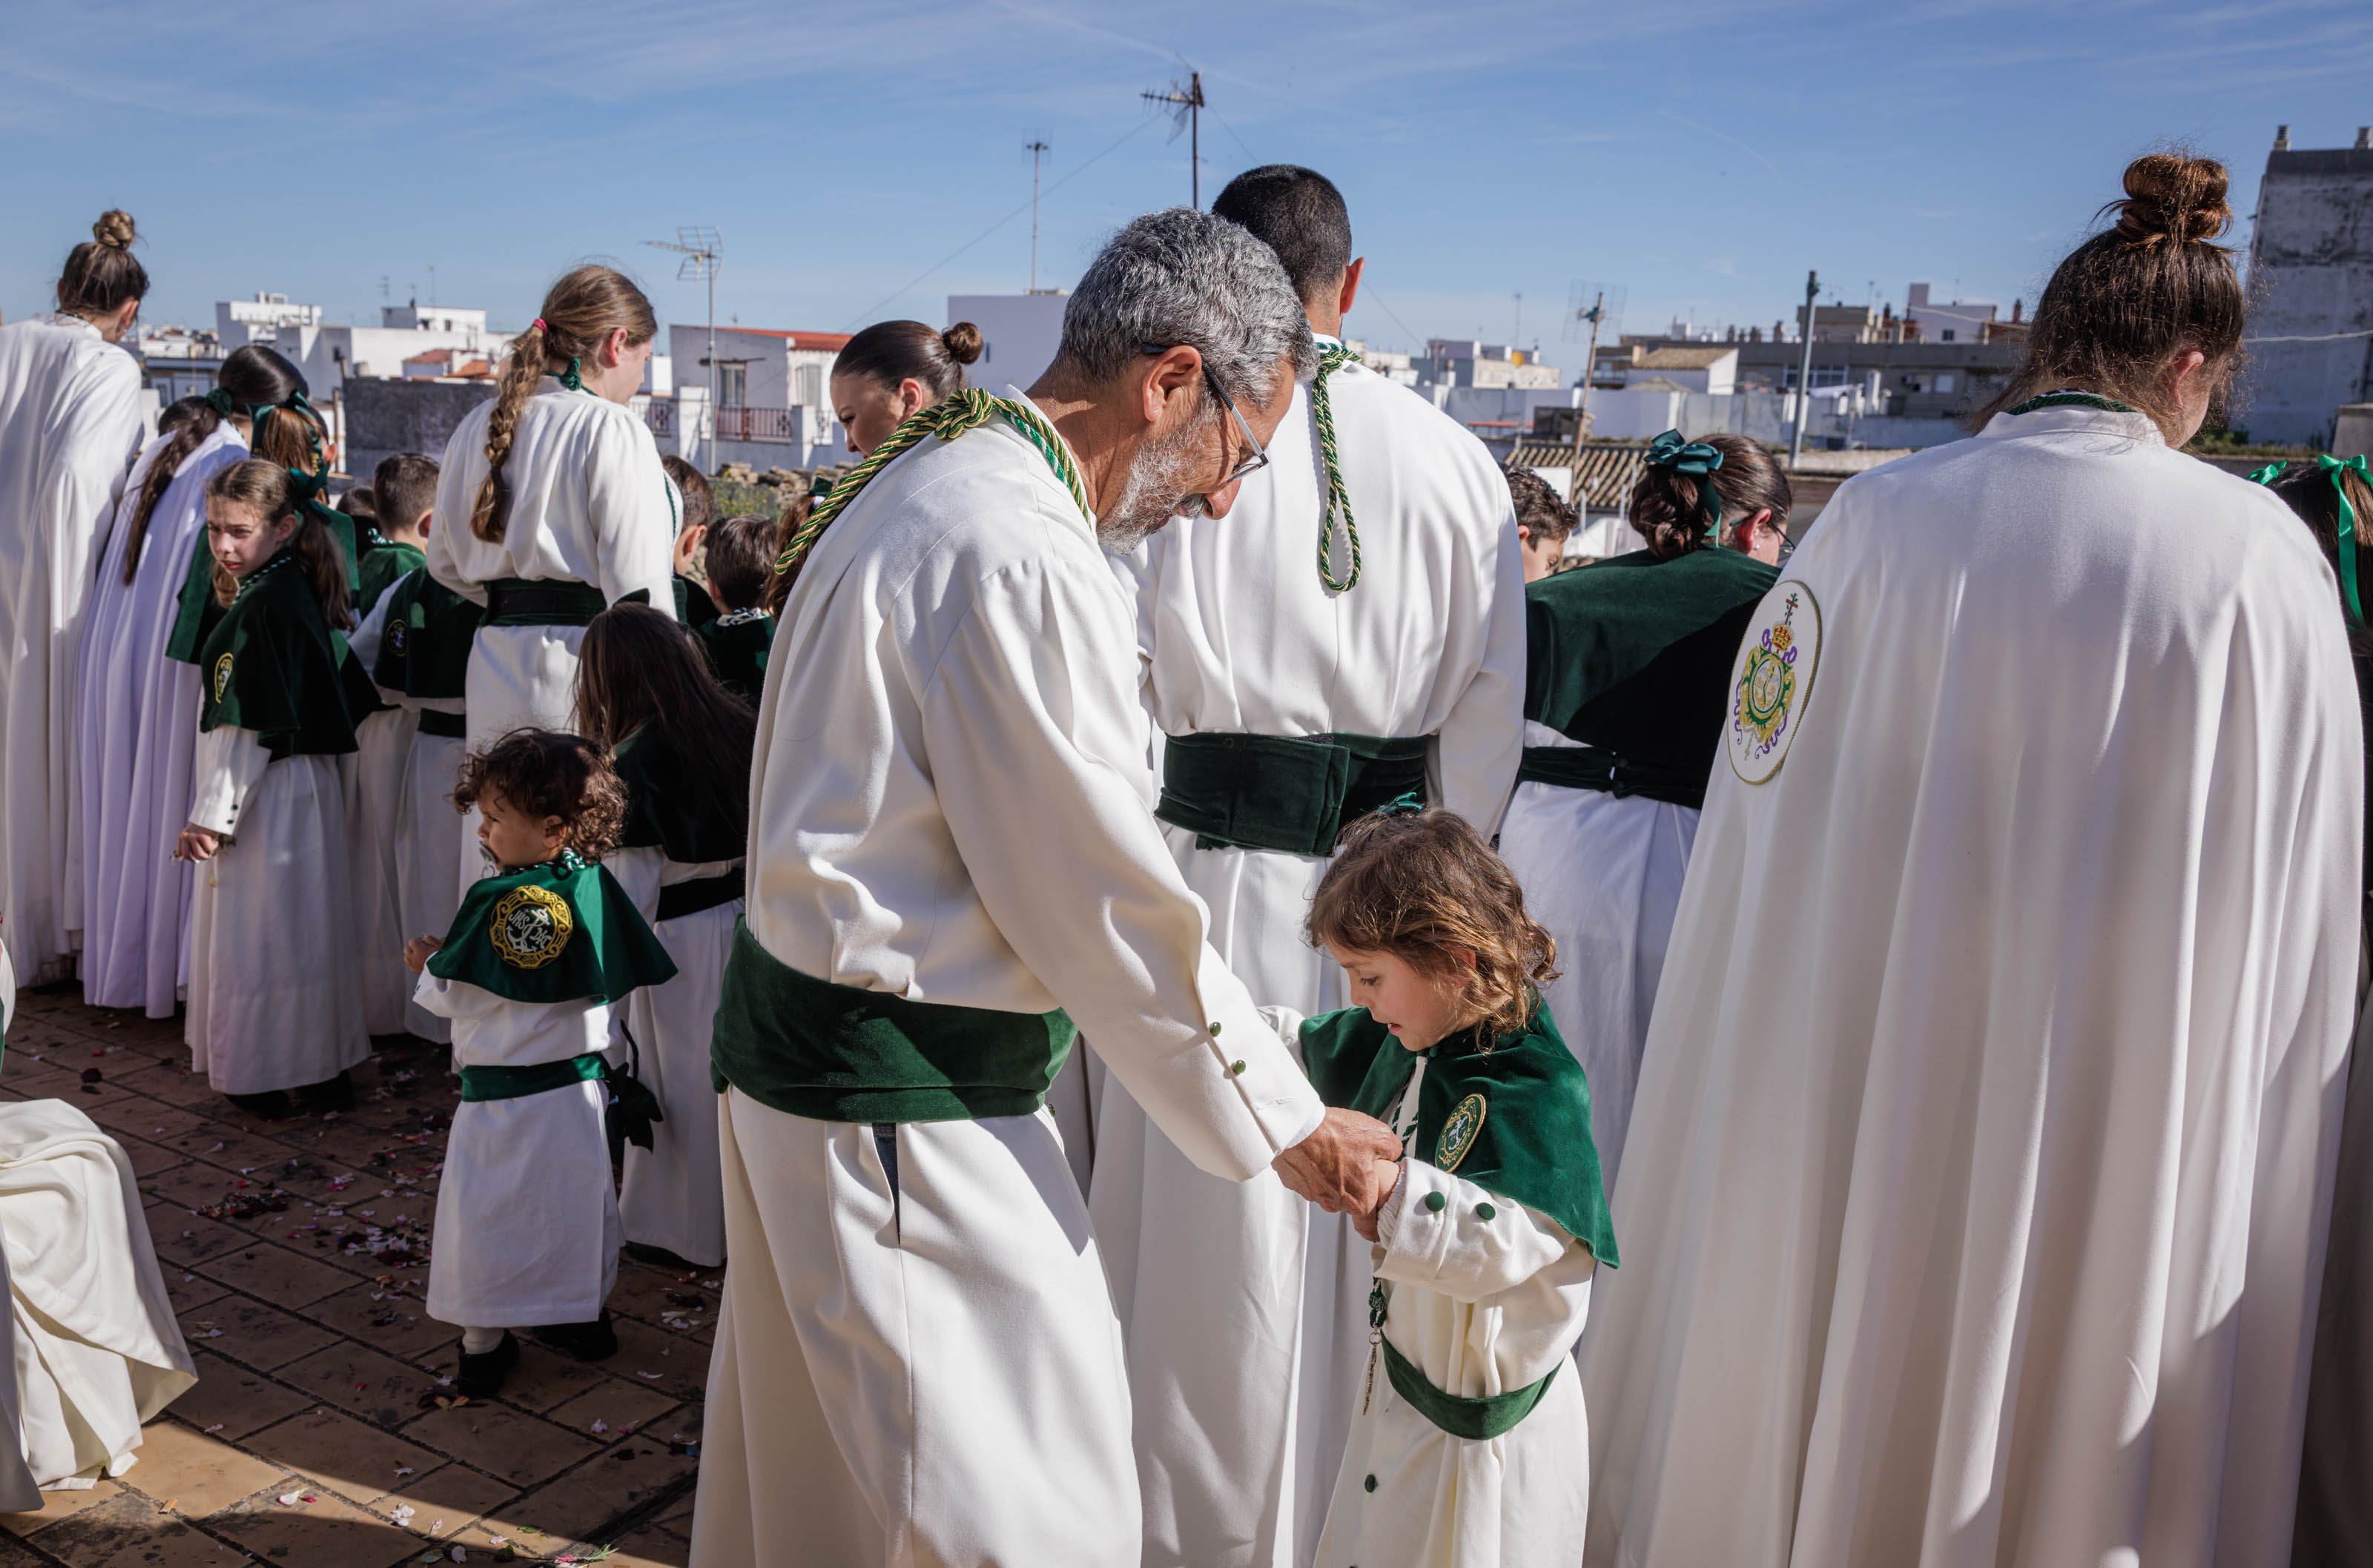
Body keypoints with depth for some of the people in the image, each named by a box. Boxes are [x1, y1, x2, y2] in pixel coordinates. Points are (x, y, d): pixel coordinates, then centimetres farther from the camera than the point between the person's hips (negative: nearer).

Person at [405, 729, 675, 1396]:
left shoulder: (500, 902, -22)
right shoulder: (598, 887, -3)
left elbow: (455, 994, -15)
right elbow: (622, 982, 7)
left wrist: (428, 964, 5)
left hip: (505, 1096, -7)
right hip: (582, 1083, 7)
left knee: (485, 1214, 7)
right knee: (581, 1203, 20)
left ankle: (485, 1340, 16)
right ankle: (585, 1316, 33)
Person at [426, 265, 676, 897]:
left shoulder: (479, 427, 13)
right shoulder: (612, 429, -10)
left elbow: (446, 563, 21)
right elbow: (637, 588, -14)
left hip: (494, 661, 7)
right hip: (581, 665, -7)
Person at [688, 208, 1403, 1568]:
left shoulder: (926, 481, 11)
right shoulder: (1021, 557, -22)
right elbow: (1112, 907, -20)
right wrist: (1292, 1128, -9)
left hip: (794, 1046, 10)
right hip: (905, 1107, -10)